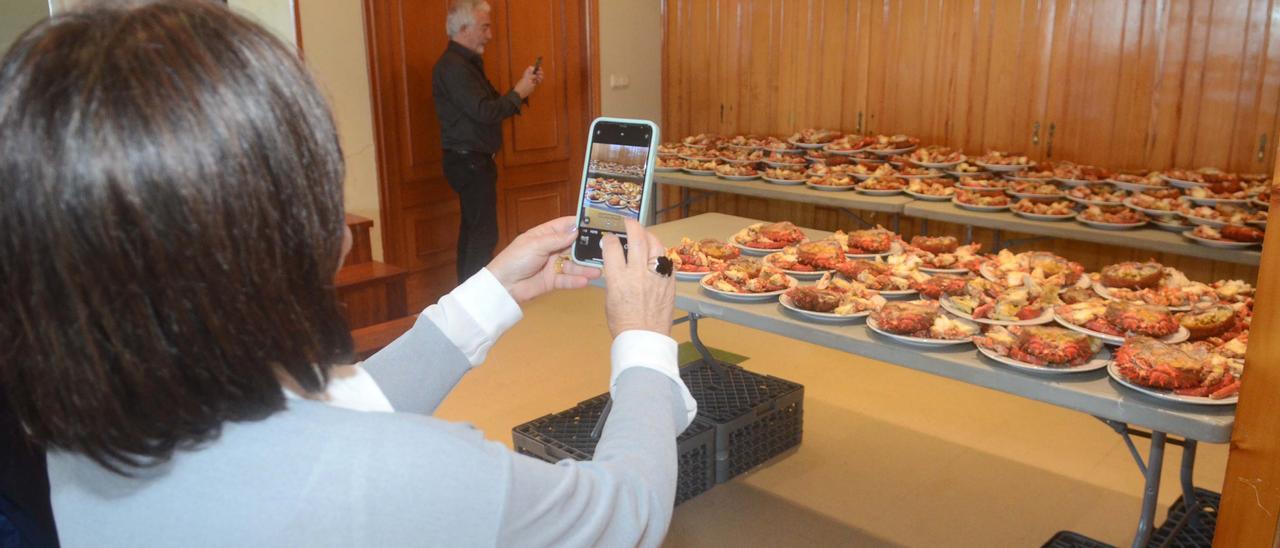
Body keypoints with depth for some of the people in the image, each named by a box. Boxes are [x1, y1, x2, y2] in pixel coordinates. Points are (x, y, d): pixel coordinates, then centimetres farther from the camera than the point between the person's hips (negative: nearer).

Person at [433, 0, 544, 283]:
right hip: (469, 161, -11)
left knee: (473, 230, 14)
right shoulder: (453, 66, -17)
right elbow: (484, 112, -25)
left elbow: (493, 104, 17)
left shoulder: (467, 63, 17)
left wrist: (525, 87, 3)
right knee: (484, 233, -11)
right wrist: (518, 92, -12)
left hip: (472, 161, 11)